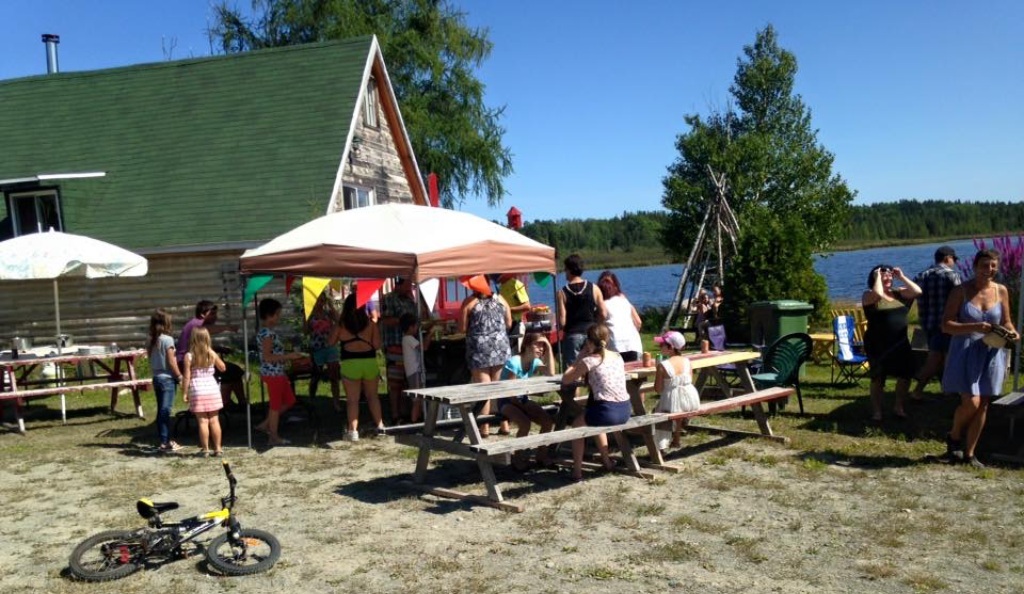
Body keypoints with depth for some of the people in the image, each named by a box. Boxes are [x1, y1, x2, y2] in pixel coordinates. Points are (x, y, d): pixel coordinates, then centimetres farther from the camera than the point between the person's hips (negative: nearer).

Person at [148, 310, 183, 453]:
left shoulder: (152, 340, 8)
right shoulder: (167, 339, -13)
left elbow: (151, 360, 10)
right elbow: (171, 362, -14)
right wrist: (180, 376, -6)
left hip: (156, 377, 7)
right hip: (167, 378, -7)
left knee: (161, 410, 12)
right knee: (166, 410, -6)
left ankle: (163, 440, 19)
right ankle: (165, 442, -5)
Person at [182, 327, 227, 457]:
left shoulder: (189, 356, -8)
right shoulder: (212, 354, 0)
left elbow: (187, 377, -9)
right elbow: (222, 368, 14)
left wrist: (184, 392, -1)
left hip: (197, 390, -2)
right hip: (212, 389, 2)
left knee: (203, 421, 2)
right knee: (214, 420, 8)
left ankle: (205, 449, 7)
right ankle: (218, 448, 11)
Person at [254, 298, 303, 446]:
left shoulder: (270, 332, 12)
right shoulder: (267, 334, -18)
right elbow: (267, 356, -24)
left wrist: (289, 356, 16)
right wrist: (288, 356, -23)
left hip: (279, 372, 10)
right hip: (273, 373, -10)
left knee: (289, 400, 17)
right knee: (276, 405, 1)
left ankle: (265, 425, 24)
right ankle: (274, 437, 12)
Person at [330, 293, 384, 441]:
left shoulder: (341, 325, -5)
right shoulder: (370, 323, -3)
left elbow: (330, 342, 5)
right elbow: (376, 345, -6)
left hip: (349, 364, -1)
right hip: (369, 362, 2)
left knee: (352, 399, 4)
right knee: (372, 396, 17)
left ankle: (353, 430, 1)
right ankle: (380, 425, 21)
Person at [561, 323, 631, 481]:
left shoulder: (589, 361, -7)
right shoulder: (617, 357, 12)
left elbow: (565, 380, 1)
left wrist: (579, 358, 5)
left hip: (607, 412, -6)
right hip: (625, 410, 6)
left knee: (577, 424, 22)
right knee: (594, 420, 36)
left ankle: (577, 470, 19)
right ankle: (606, 461, 41)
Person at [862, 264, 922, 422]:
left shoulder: (898, 293, 8)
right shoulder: (869, 295, -7)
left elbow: (917, 291, -4)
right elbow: (878, 293, -29)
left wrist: (901, 277, -3)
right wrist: (877, 277, -14)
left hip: (900, 343, 5)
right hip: (878, 345, -5)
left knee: (905, 375, 7)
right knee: (878, 378, 2)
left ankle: (898, 407, 25)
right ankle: (877, 411, 12)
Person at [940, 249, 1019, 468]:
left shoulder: (1001, 291, 5)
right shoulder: (961, 291, -5)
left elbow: (1006, 322, 15)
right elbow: (946, 325, -10)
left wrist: (1012, 332, -8)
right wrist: (975, 327, -24)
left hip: (991, 354, 4)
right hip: (966, 352, -4)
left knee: (982, 406, 6)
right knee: (971, 402, -13)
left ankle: (969, 453, 19)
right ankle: (954, 437, 17)